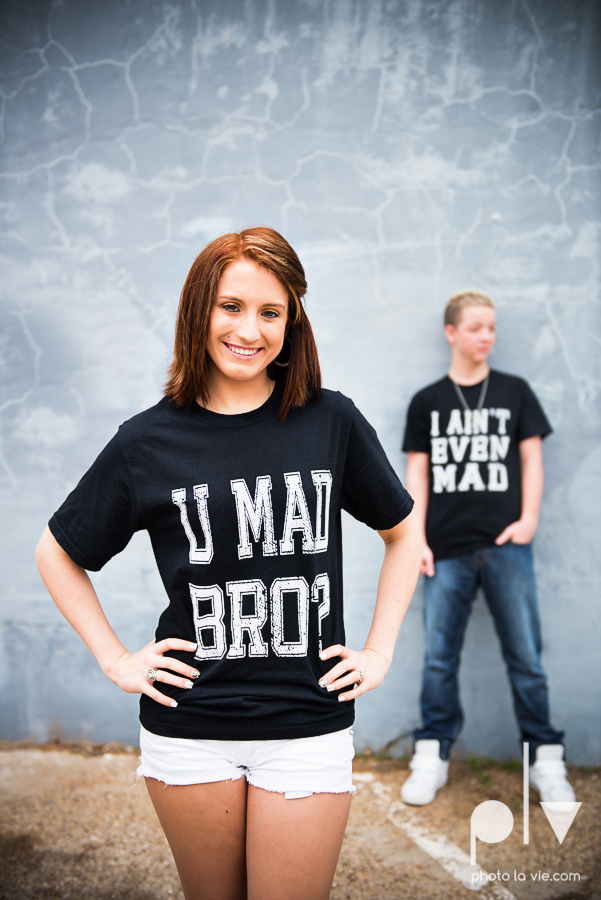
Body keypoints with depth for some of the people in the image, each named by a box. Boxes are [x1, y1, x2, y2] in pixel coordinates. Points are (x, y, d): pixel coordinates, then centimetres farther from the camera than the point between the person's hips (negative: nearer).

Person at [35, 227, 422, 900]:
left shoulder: (331, 422, -3)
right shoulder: (150, 441, -4)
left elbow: (403, 531, 11)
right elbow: (57, 552, 9)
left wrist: (380, 650, 4)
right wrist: (113, 659, 2)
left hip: (308, 730, 0)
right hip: (188, 733, 1)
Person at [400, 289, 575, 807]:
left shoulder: (515, 392, 9)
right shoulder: (426, 402, 9)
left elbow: (531, 459, 8)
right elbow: (417, 474, 8)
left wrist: (528, 520, -5)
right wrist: (417, 540, 0)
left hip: (506, 547, 0)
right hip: (447, 550, 0)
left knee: (526, 657, 2)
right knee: (440, 658, 4)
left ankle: (546, 761, 14)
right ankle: (432, 757, 15)